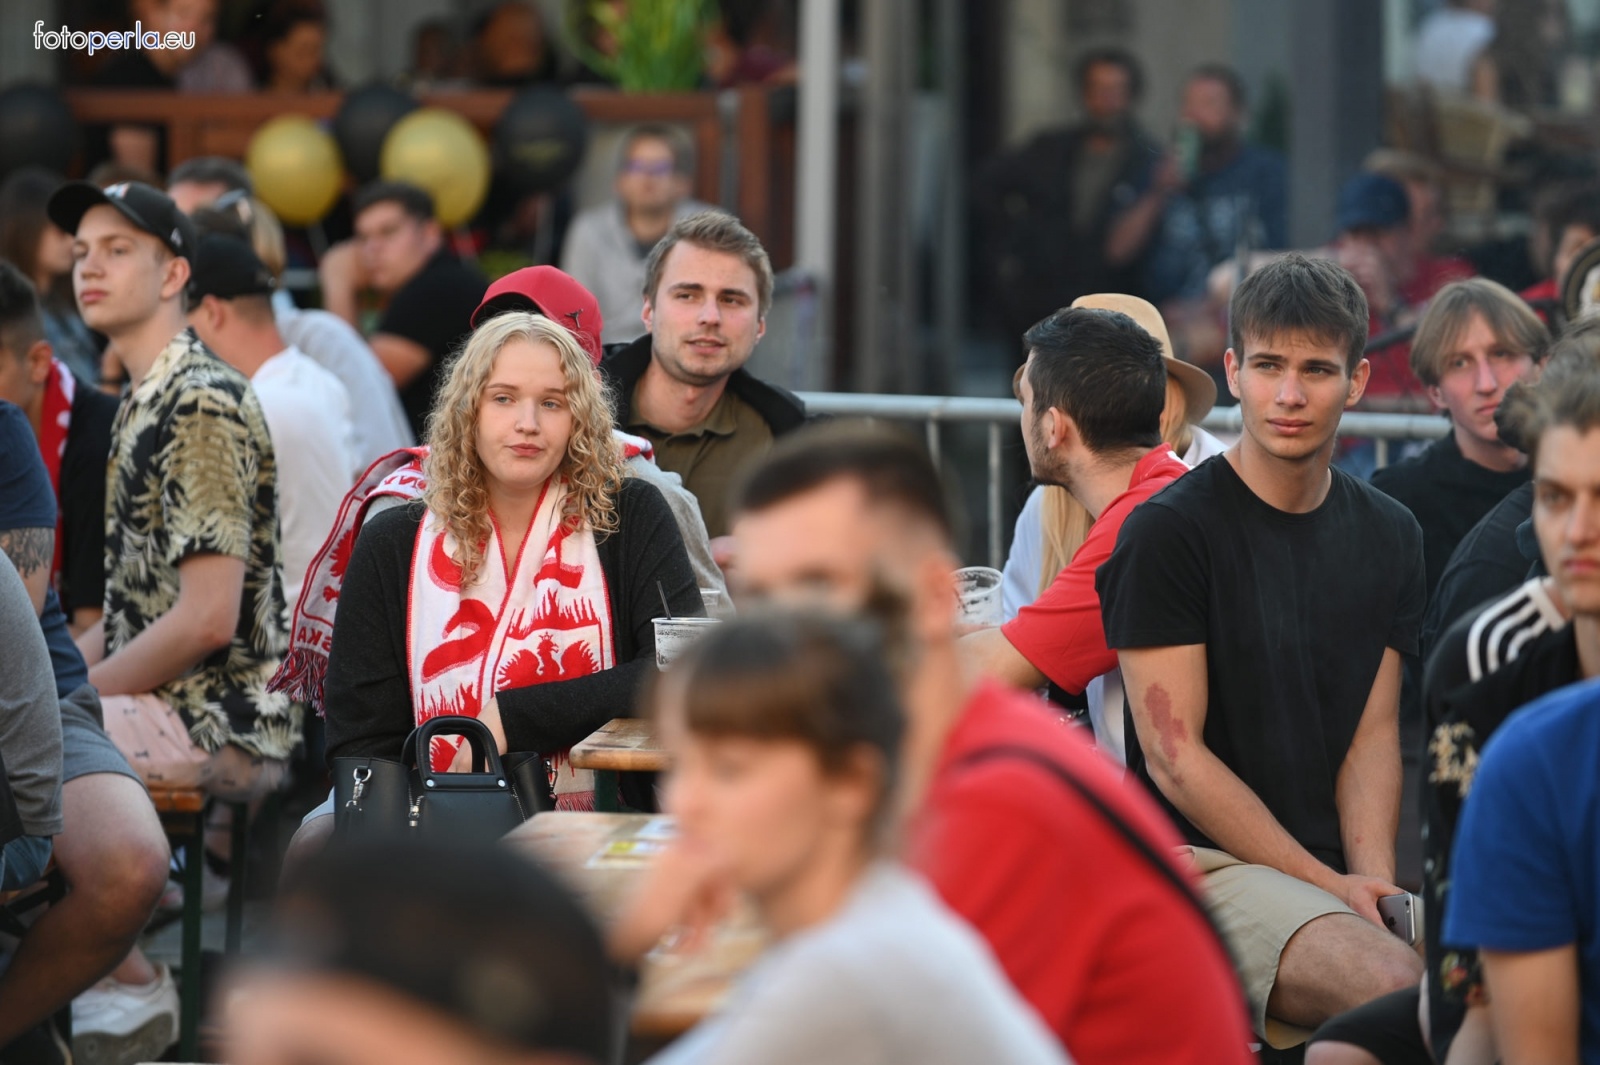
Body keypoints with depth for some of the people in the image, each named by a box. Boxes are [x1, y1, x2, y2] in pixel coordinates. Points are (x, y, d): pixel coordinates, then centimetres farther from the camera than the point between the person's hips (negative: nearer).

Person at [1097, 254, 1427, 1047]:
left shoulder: (1389, 536, 14)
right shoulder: (1168, 532, -4)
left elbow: (1372, 735, 11)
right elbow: (1174, 757, -8)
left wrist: (1371, 877, -9)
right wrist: (1325, 885, -13)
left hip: (1339, 868, 6)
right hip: (1205, 864, -6)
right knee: (1397, 986, -32)